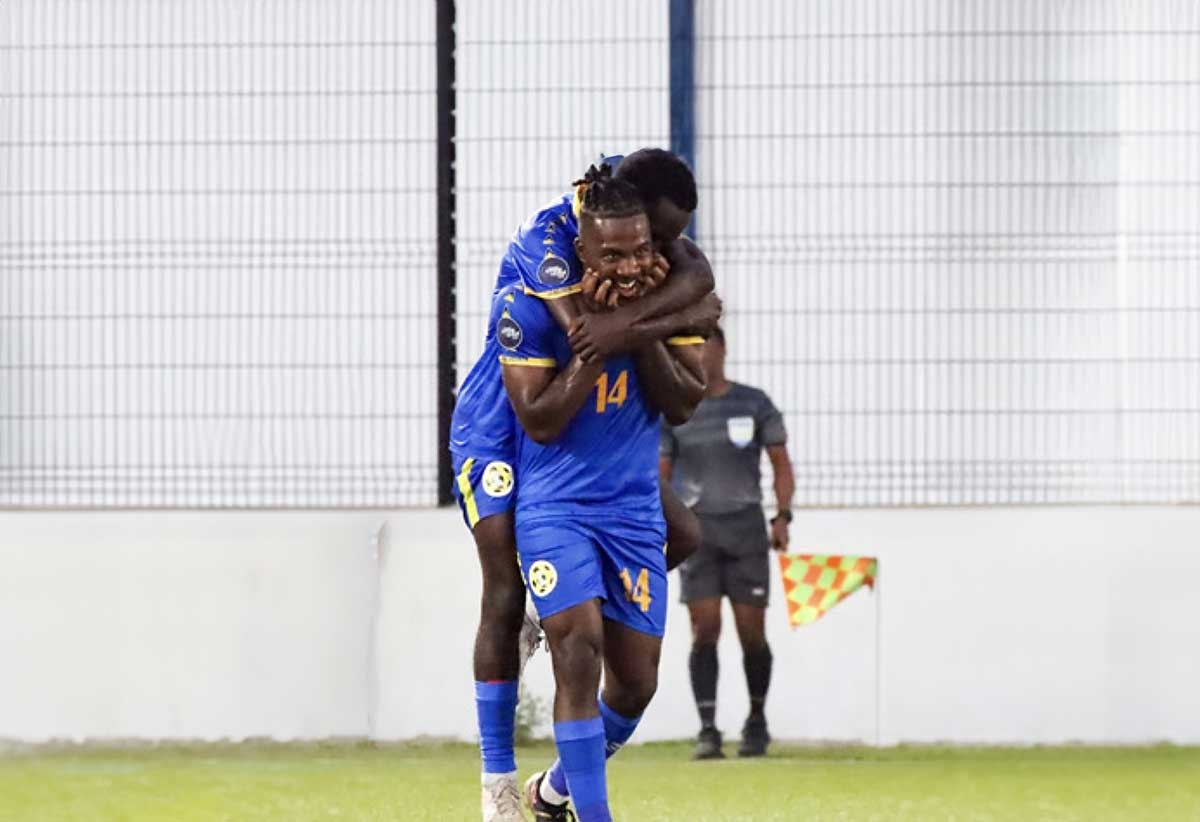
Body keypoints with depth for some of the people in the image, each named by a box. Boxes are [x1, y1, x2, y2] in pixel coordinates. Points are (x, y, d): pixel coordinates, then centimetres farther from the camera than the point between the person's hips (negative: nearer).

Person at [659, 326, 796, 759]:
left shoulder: (754, 404, 4)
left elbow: (781, 464, 8)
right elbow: (661, 475, 9)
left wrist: (782, 516, -4)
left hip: (745, 527, -1)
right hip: (695, 529, 1)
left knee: (751, 632, -1)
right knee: (704, 630, -8)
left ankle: (757, 719, 19)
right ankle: (707, 729, -7)